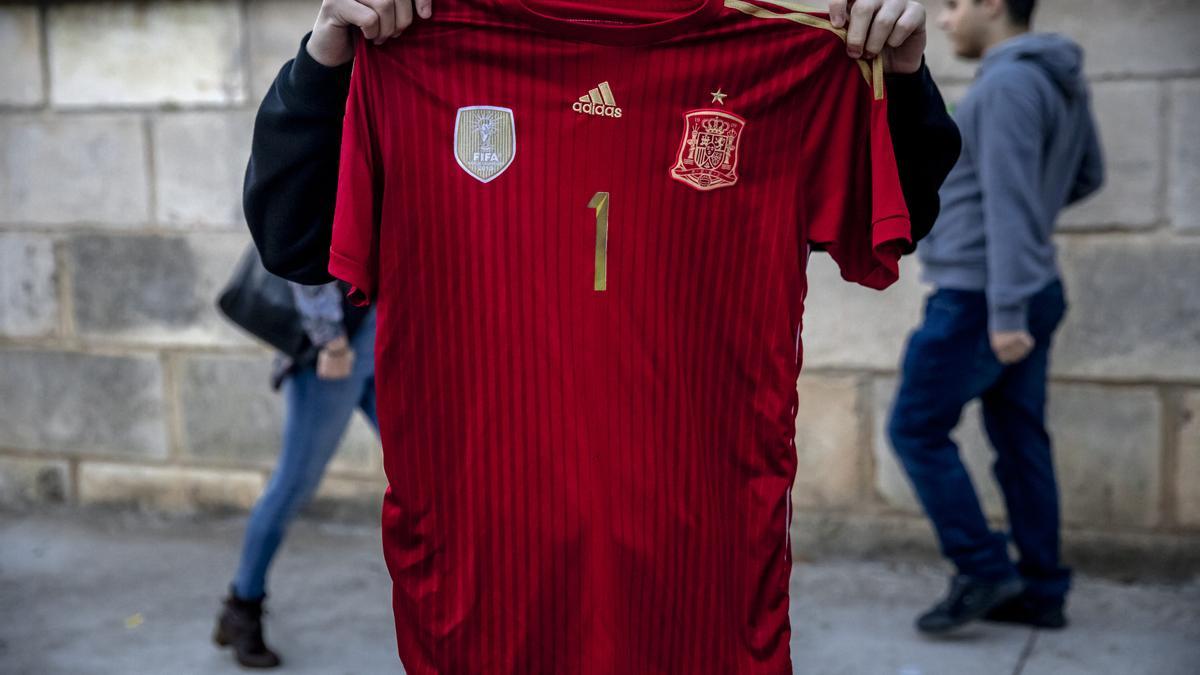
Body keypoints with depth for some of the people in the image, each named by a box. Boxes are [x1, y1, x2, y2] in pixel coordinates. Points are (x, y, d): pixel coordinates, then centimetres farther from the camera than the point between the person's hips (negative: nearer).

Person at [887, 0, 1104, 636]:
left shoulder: (1008, 84, -18)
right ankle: (1041, 591, 16)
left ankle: (983, 572, 2)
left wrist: (1004, 313, -25)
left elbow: (1012, 204, -24)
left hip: (978, 300, -9)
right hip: (1031, 295, 9)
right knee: (1020, 441, 12)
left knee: (917, 429, 0)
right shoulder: (1061, 81, 11)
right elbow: (1087, 175, 23)